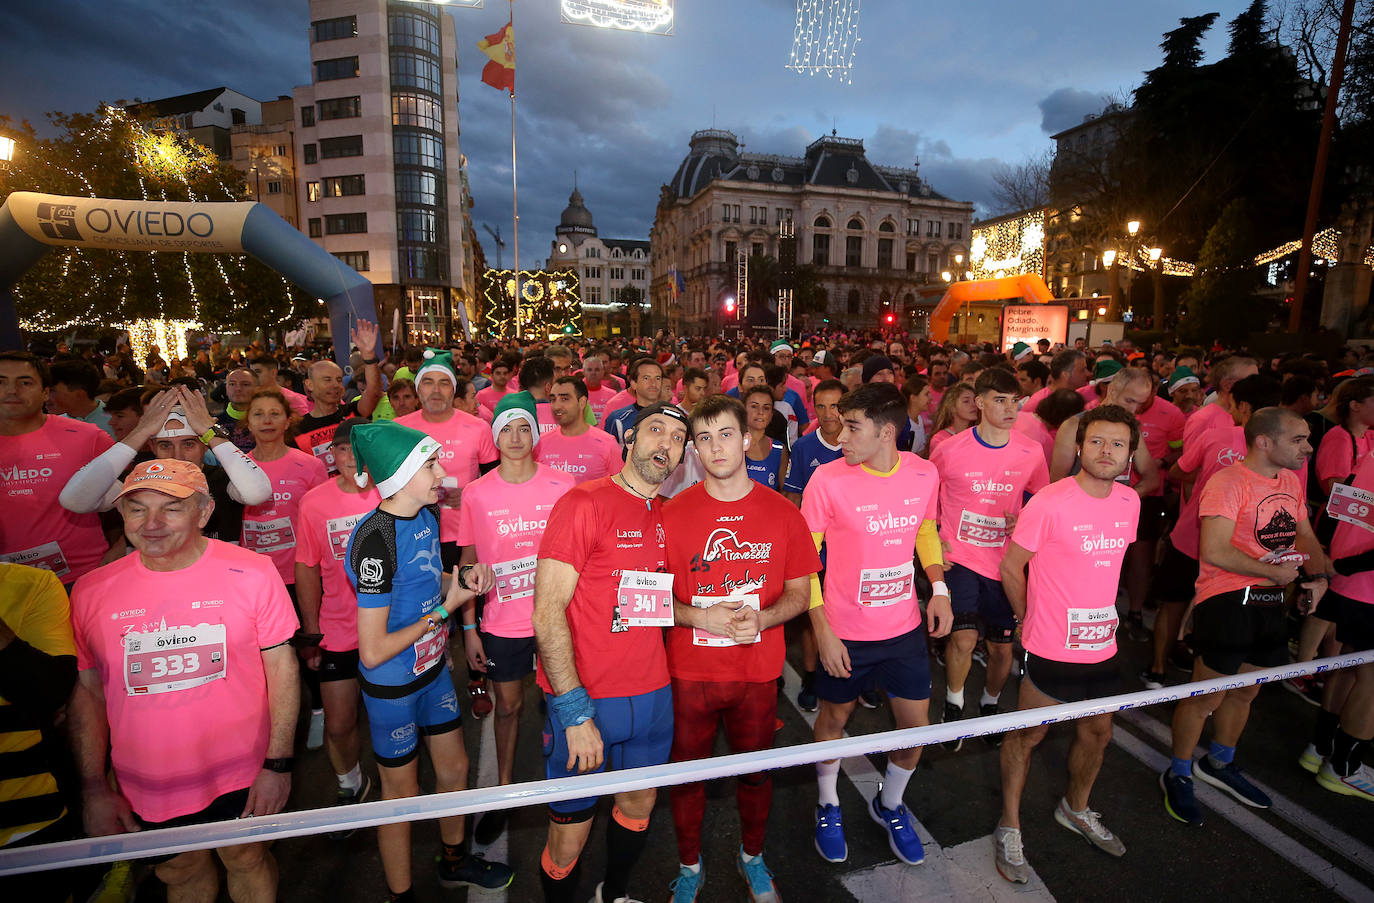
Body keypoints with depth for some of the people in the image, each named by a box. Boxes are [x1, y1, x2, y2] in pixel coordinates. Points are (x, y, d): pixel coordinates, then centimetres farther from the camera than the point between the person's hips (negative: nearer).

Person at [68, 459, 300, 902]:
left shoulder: (252, 574, -15)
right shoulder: (91, 592, -7)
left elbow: (281, 667, -10)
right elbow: (87, 692, 2)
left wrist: (279, 763, -11)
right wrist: (94, 789, 2)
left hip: (242, 777, -2)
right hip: (145, 788, 2)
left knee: (247, 859, 19)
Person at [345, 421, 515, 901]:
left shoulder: (428, 515, -5)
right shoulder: (374, 540, -30)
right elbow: (373, 652, -28)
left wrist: (462, 578, -6)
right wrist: (444, 610, -21)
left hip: (433, 668, 7)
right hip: (391, 686, -7)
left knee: (454, 768, 23)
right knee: (401, 792, 15)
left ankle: (454, 861, 50)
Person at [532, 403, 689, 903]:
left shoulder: (666, 515, 6)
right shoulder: (584, 503, -15)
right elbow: (547, 613, -18)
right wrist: (574, 712, -20)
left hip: (652, 693, 6)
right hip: (585, 698, -6)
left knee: (640, 803, 22)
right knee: (570, 831, 10)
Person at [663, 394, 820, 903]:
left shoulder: (782, 513, -4)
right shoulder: (672, 514, -7)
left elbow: (800, 592, 2)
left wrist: (761, 618, -17)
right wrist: (700, 616, -18)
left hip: (758, 671, 1)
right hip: (689, 671, 0)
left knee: (755, 769, 19)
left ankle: (751, 856, 48)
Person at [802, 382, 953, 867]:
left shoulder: (924, 473, -8)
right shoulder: (828, 479, -19)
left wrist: (939, 586, -1)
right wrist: (822, 631, -13)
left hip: (905, 627, 3)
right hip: (845, 632, -3)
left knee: (917, 724, 15)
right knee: (834, 718, 16)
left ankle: (890, 805, 44)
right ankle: (828, 806, 44)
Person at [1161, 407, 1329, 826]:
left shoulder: (1291, 480, 10)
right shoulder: (1228, 482, -18)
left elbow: (1304, 535, 22)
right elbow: (1214, 551, -24)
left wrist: (1318, 576, 4)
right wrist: (1272, 571, -13)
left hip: (1269, 601, 9)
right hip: (1226, 599, -8)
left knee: (1245, 691, 21)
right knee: (1206, 696, 1)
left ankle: (1219, 764, 43)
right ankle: (1178, 776, 20)